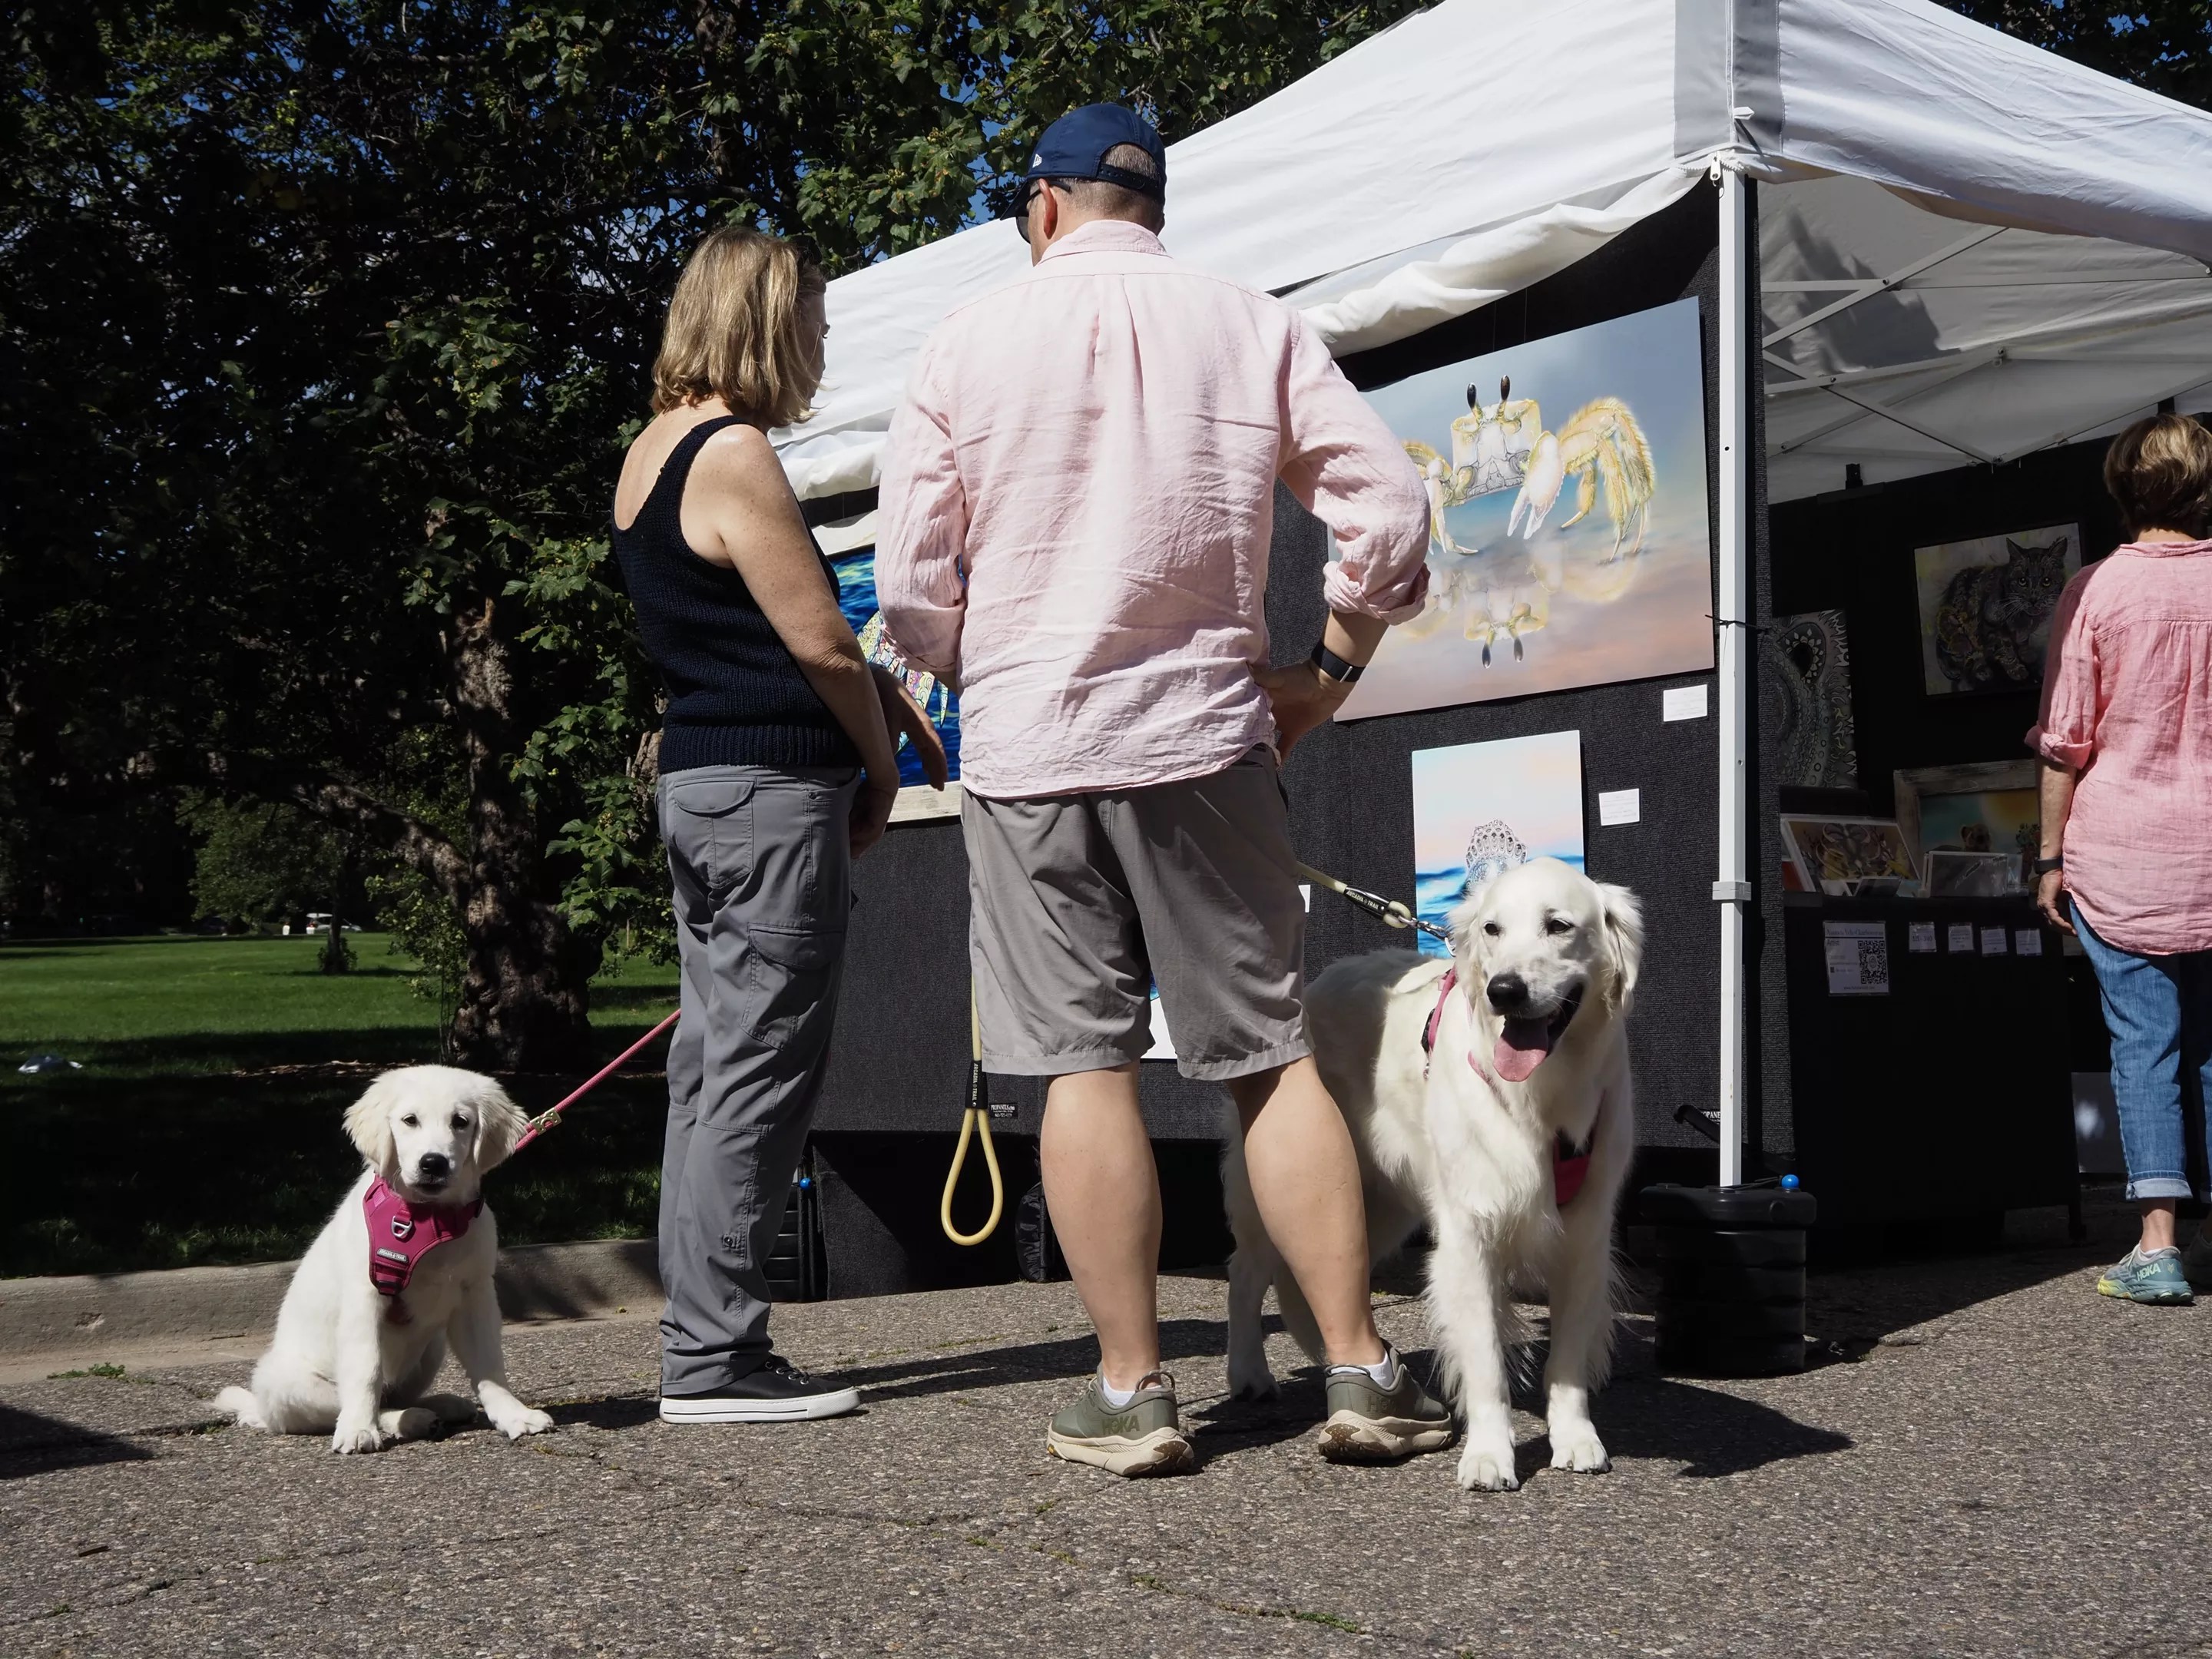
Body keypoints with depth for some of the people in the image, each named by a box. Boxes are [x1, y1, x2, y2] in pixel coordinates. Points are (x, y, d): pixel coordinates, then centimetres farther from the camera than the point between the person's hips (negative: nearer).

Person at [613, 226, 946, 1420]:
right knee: (757, 1076, -5)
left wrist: (886, 696, 13)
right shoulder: (734, 455, -14)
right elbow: (823, 647, -14)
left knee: (713, 1066, 12)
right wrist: (879, 773, 0)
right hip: (772, 791, -10)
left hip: (695, 781, 10)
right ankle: (713, 1358, 0)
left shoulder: (651, 454, 15)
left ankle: (699, 1343, 19)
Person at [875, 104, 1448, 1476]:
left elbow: (910, 586, 1)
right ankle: (1363, 1372, 5)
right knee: (1273, 1056, 5)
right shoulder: (1257, 331, 6)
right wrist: (1329, 670, 11)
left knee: (1087, 1066, 2)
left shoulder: (969, 345, 3)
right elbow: (1393, 509, 0)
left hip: (1028, 745, -1)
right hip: (1206, 735, 1)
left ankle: (1132, 1390, 5)